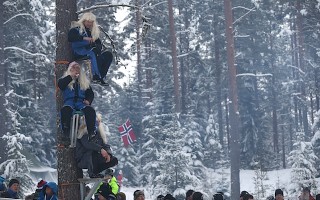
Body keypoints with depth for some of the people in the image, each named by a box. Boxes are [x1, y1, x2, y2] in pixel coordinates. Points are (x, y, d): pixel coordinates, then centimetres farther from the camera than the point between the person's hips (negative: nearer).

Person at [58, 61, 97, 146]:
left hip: (81, 102, 2)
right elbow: (60, 85, -4)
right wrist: (71, 76, -3)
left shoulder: (84, 82, 26)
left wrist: (88, 100, -3)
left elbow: (91, 93, 19)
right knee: (66, 110, -39)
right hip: (69, 101, -2)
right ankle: (65, 135, -42)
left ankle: (92, 134, -40)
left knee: (90, 110, -33)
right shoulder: (66, 79, 19)